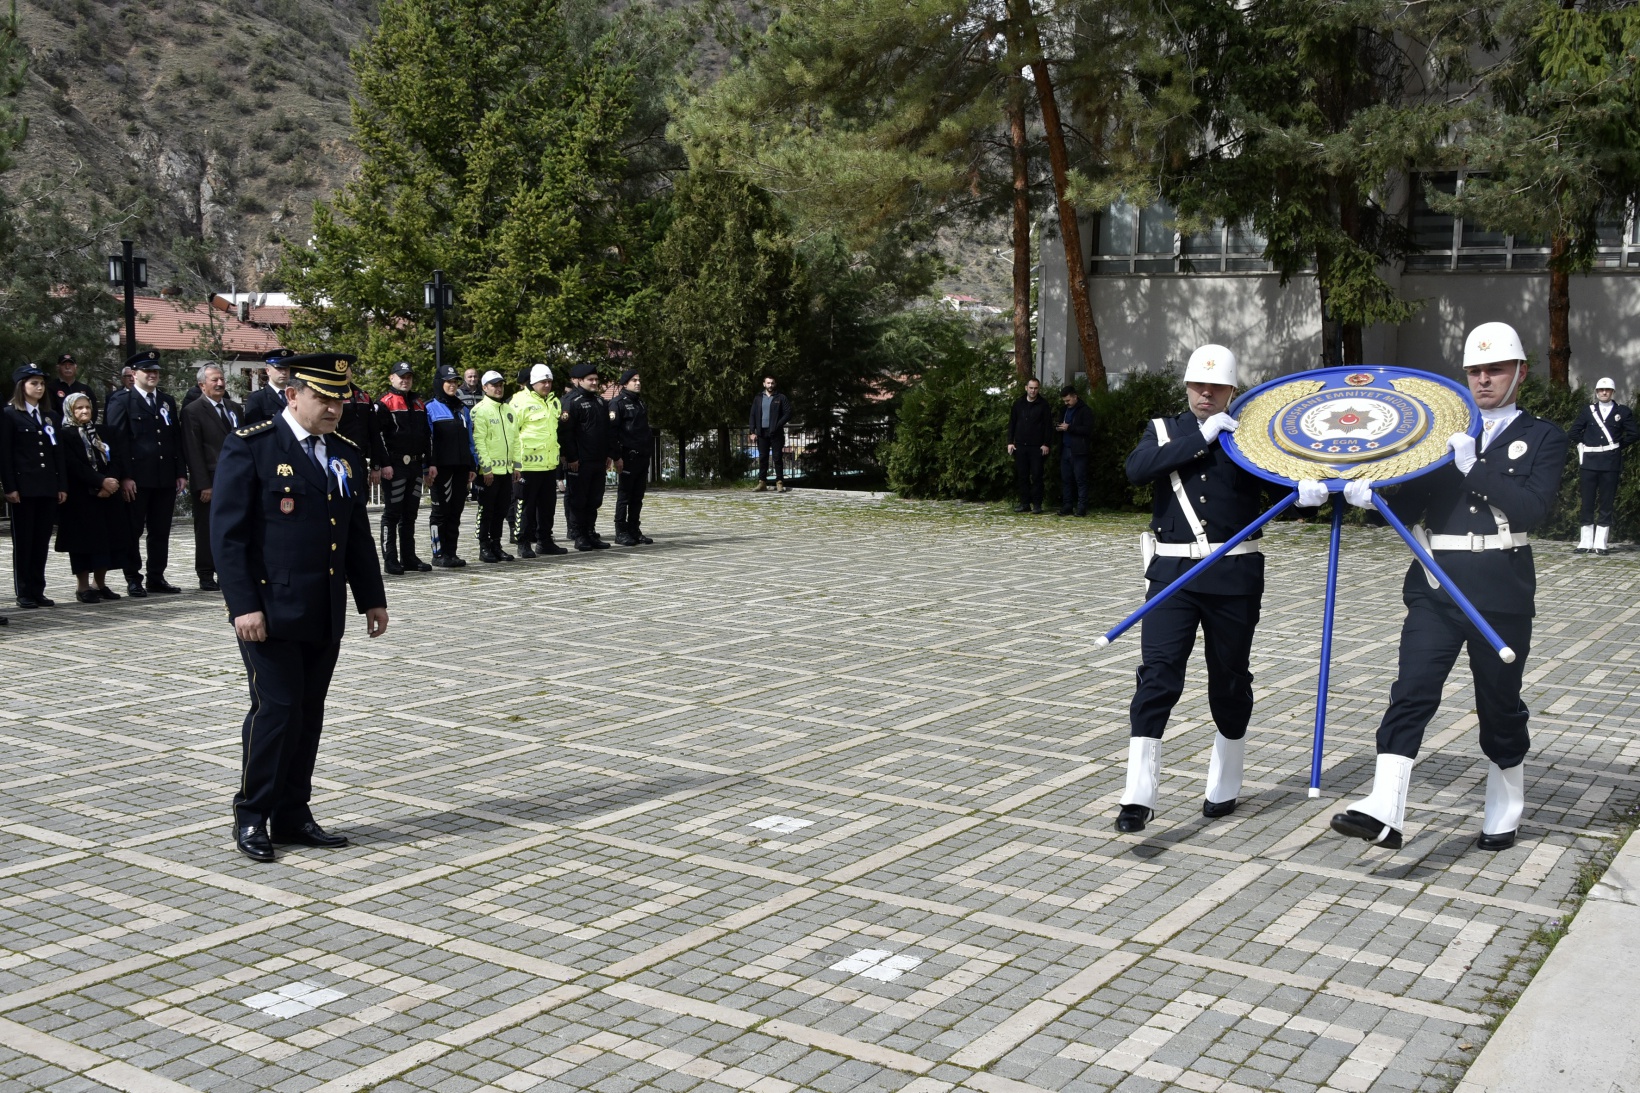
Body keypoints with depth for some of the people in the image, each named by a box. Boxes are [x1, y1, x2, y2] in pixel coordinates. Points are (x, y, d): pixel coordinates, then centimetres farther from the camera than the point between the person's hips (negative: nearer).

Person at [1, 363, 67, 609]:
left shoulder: (49, 416, 15)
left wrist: (62, 485, 6)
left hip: (48, 487, 5)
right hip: (23, 487, -5)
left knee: (42, 542, 7)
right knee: (23, 542, 1)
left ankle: (38, 591, 12)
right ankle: (24, 593, 6)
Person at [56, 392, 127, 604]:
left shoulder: (99, 432, 15)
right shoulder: (66, 435, -4)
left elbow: (115, 459, 6)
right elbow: (74, 466, -14)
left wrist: (112, 480, -11)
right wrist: (101, 482, -19)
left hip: (107, 496, 6)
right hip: (80, 497, -6)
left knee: (108, 538, 5)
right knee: (85, 539, -4)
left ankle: (100, 583, 15)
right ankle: (83, 586, 3)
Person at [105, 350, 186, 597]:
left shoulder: (168, 401, 16)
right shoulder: (121, 401, -1)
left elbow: (177, 439, 16)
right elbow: (117, 440, -7)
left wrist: (181, 472, 8)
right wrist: (125, 476, -14)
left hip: (165, 478, 5)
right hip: (137, 479, -5)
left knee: (161, 530, 8)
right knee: (133, 530, 2)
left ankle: (156, 577, 15)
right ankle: (133, 579, 8)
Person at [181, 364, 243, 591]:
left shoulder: (235, 408, 14)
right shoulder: (193, 411, -5)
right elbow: (193, 451, -9)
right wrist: (203, 485, -15)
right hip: (209, 483, -5)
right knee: (207, 530, 4)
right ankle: (206, 577, 12)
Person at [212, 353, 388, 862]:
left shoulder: (347, 454, 13)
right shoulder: (250, 447, -7)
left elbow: (358, 535, 19)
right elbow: (228, 533, -11)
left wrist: (372, 598, 14)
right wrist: (244, 605, -17)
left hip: (324, 616, 6)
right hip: (270, 611, -6)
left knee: (309, 715, 9)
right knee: (276, 709, -5)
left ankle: (293, 815, 19)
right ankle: (251, 817, 9)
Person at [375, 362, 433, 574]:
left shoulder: (419, 404, 16)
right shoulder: (384, 404, -5)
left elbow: (427, 435, 19)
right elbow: (379, 435, -11)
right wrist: (384, 464, -17)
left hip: (416, 465, 7)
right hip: (394, 466, -7)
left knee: (410, 514, 11)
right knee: (392, 513, -3)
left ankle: (409, 557, 17)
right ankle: (390, 560, 1)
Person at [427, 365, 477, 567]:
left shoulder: (462, 409, 18)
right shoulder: (431, 407, -1)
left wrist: (472, 465, 12)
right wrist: (430, 465, -15)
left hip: (461, 467, 6)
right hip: (441, 467, -6)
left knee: (456, 511, 7)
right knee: (441, 510, -3)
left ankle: (451, 552, 12)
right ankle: (439, 553, 1)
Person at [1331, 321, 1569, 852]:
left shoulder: (1542, 438, 5)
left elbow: (1531, 509, -11)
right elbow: (1409, 508, 6)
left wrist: (1473, 467, -18)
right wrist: (1370, 495, -14)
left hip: (1502, 594, -1)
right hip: (1435, 587, 2)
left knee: (1500, 705, 10)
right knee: (1412, 692, -12)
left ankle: (1504, 811, 31)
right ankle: (1384, 813, -20)